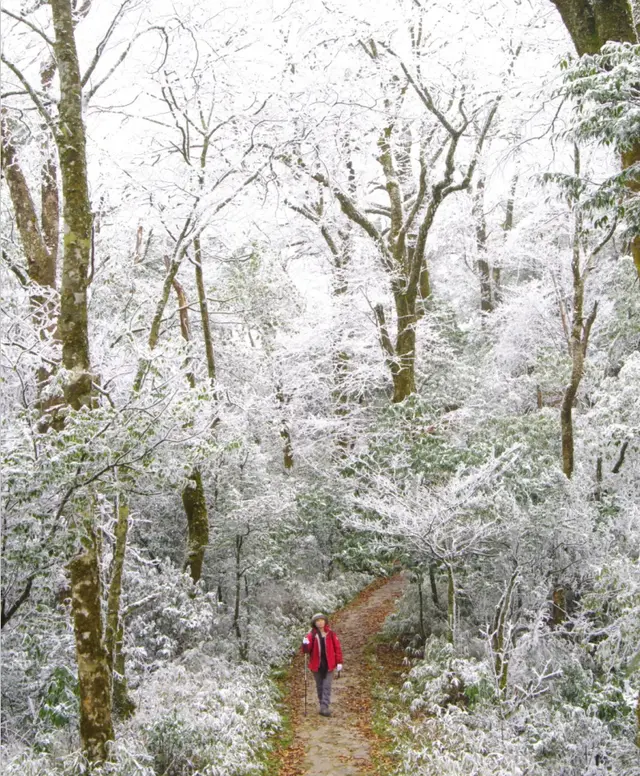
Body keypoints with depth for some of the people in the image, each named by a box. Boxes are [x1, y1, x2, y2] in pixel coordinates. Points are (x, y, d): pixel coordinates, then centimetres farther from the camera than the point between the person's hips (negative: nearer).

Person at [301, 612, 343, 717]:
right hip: (317, 665, 1)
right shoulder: (311, 635, -3)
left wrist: (339, 662, -1)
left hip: (329, 665, -1)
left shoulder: (330, 634, -2)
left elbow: (337, 648, 2)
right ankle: (323, 707, 22)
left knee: (327, 686, -6)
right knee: (320, 687, 11)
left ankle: (324, 707, -8)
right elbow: (306, 650, -7)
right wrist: (305, 644, -30)